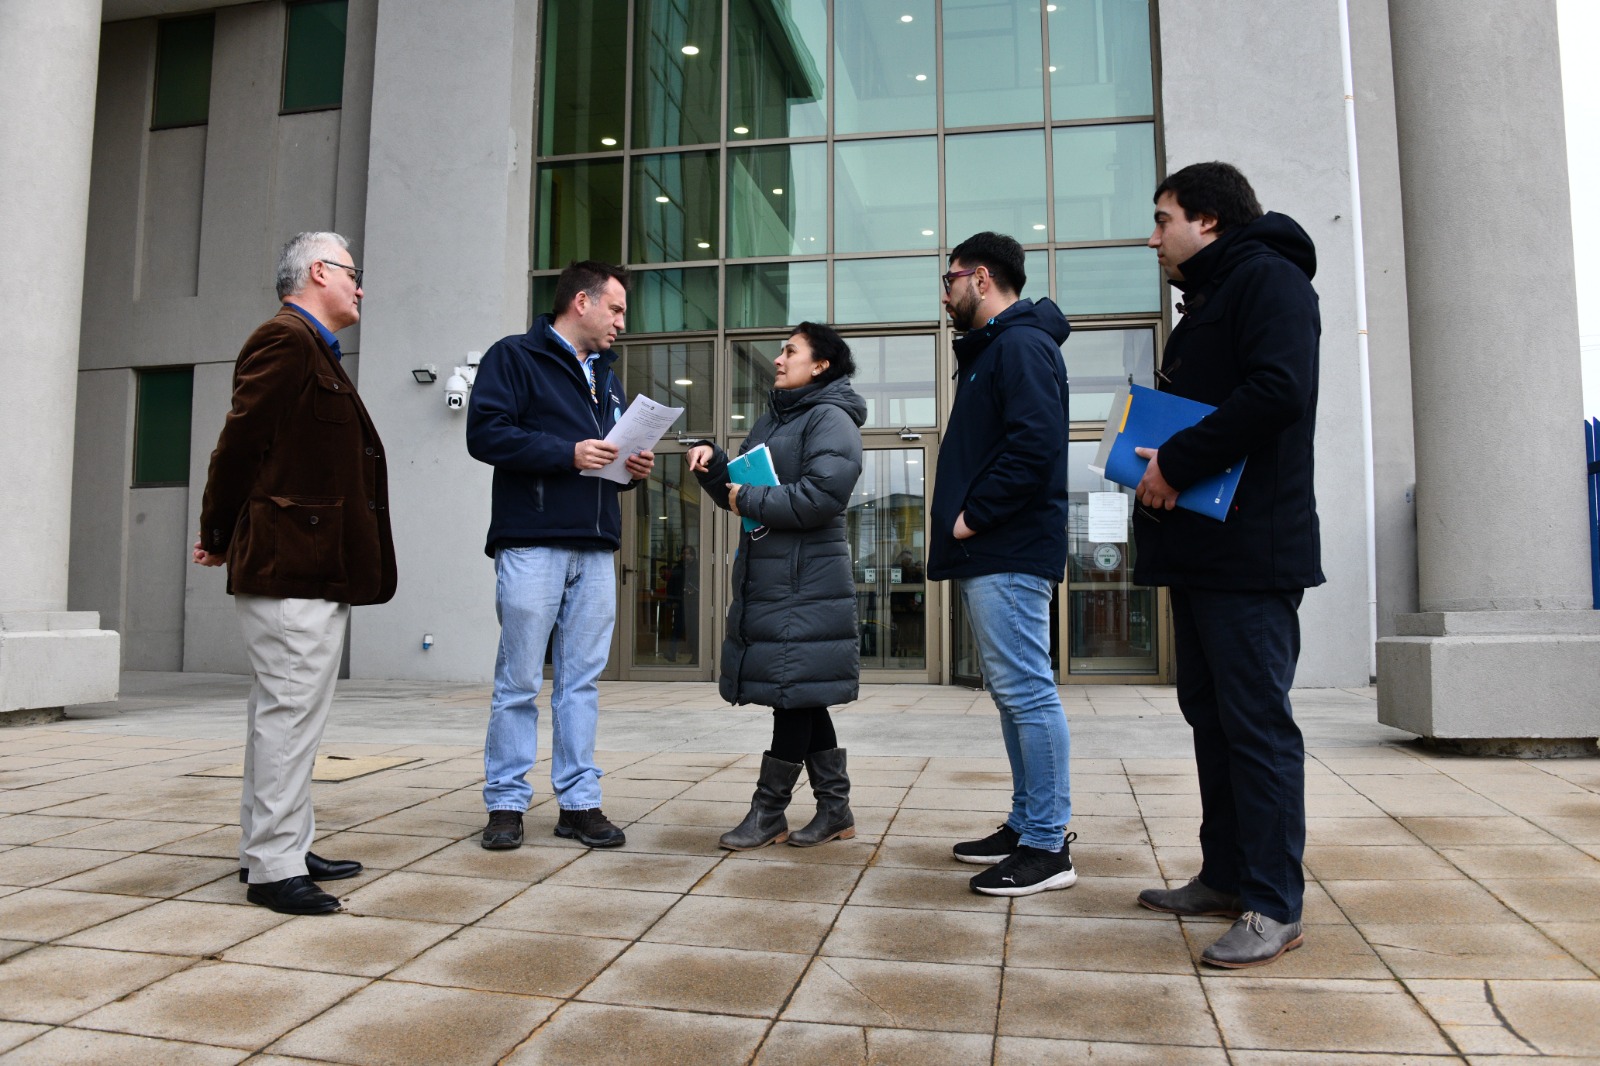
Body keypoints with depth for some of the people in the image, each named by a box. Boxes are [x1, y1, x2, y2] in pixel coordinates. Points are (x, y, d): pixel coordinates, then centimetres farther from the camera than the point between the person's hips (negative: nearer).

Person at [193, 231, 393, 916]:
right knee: (290, 712, -6)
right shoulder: (285, 339, -10)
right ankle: (273, 867, 2)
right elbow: (241, 441, -13)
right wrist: (220, 537, -3)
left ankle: (276, 848, 26)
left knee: (284, 712, 15)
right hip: (291, 566, -10)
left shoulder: (313, 350, 21)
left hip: (313, 568, 10)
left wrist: (226, 538, 17)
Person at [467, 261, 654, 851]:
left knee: (581, 682, 8)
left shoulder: (606, 376, 24)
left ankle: (579, 802, 14)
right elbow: (485, 433, -11)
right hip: (532, 543, -6)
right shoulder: (514, 356, 1)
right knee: (519, 682, -1)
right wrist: (568, 453, -17)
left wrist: (631, 467, 6)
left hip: (595, 548, 7)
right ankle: (506, 803, 10)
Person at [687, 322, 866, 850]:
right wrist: (713, 463, 3)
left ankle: (769, 811, 9)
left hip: (806, 582, -9)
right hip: (764, 579, 9)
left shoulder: (831, 419, -7)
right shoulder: (770, 420, 21)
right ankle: (835, 809, 21)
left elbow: (821, 495, -21)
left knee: (796, 693, -1)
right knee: (799, 696, 11)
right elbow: (736, 492, 22)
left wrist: (750, 500, -12)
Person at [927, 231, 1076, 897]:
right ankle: (1026, 826, 23)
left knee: (1026, 692, -7)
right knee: (1013, 692, 14)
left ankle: (1047, 846, 0)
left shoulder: (1022, 345, -9)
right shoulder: (990, 349, 23)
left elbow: (1034, 444, -23)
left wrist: (972, 516, -18)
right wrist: (954, 517, 11)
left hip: (1008, 553, -11)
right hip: (986, 554, 11)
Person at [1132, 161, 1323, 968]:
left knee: (1256, 720, -6)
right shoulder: (1205, 300, 24)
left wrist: (1177, 462, -17)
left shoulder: (1267, 277, -6)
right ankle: (1225, 876, 24)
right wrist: (1159, 464, 3)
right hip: (1199, 546, 10)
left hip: (1249, 549, -10)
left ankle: (1273, 906, 4)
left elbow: (1278, 390, -23)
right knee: (1210, 712, 13)